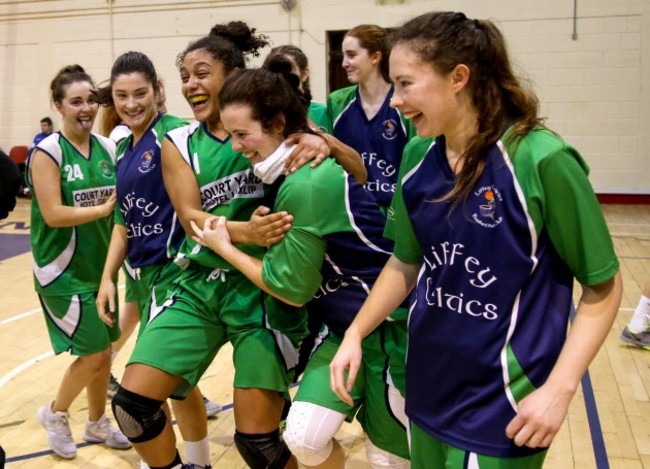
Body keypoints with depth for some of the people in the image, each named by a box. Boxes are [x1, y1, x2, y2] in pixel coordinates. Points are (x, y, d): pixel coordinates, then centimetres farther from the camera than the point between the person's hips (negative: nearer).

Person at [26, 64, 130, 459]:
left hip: (99, 267, 6)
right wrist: (105, 208, -18)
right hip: (63, 271, -6)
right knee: (94, 354, -5)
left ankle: (98, 423, 33)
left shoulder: (108, 148, 4)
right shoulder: (47, 151, -13)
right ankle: (55, 414, 22)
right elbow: (53, 214, -20)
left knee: (103, 351, 13)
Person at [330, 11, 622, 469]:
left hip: (501, 400, -5)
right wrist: (355, 334, 3)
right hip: (428, 388, 6)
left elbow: (603, 285, -11)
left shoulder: (541, 160, -19)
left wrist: (559, 388, -17)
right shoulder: (417, 157, -2)